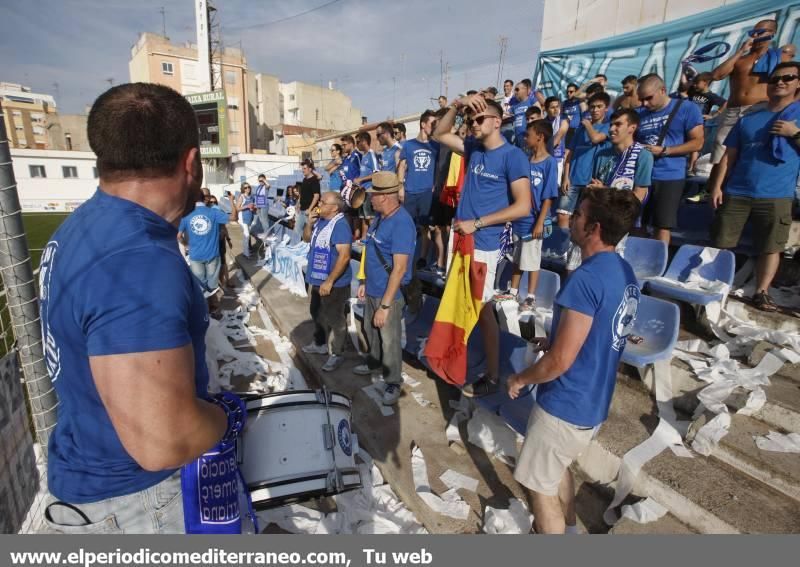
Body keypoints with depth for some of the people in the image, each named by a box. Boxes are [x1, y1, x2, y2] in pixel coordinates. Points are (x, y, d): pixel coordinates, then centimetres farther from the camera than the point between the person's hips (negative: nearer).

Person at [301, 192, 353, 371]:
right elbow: (306, 239, 19)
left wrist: (329, 281, -27)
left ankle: (336, 354, 18)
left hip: (333, 283, -9)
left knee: (334, 319, 4)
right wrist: (309, 223, -1)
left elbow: (344, 256, -27)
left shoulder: (340, 225, -21)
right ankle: (320, 343, 42)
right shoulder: (320, 220, 5)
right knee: (317, 314, 23)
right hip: (316, 279, 9)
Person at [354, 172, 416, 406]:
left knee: (390, 340, 7)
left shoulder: (401, 223, -24)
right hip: (373, 290, 9)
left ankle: (393, 382, 27)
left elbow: (399, 268, -27)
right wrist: (366, 283, 17)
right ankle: (374, 363, 49)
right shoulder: (379, 216, 4)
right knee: (371, 331, 25)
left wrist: (385, 305, -26)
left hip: (389, 295, -8)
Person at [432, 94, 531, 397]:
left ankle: (492, 376, 17)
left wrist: (476, 223, -17)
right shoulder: (473, 148, 10)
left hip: (483, 243, -7)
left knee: (481, 307, 1)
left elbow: (523, 206, -16)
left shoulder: (513, 156, -11)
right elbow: (439, 135, 18)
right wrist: (457, 105, 1)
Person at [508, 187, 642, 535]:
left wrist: (520, 379, -10)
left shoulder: (588, 278, -28)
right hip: (594, 402, 9)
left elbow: (560, 361, -26)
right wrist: (553, 342, 14)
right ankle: (567, 529, 51)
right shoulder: (625, 273, 2)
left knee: (541, 483, 14)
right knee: (557, 467, 30)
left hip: (565, 404, -9)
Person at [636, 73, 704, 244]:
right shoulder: (639, 113, 10)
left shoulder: (687, 109, 0)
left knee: (662, 227, 0)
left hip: (670, 177, -3)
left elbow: (697, 143, -4)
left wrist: (664, 151, -14)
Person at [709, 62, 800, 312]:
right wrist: (717, 186, 1)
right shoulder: (748, 119, 13)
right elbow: (729, 155, 10)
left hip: (776, 196, -1)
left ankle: (761, 293, 11)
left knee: (771, 247, 2)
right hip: (736, 192, 1)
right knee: (721, 244, 1)